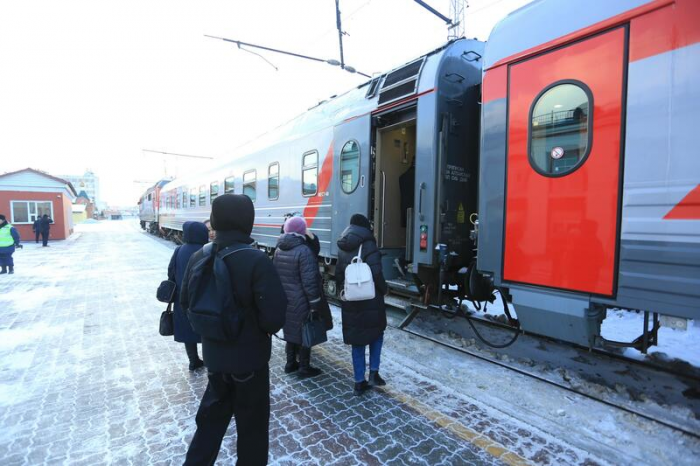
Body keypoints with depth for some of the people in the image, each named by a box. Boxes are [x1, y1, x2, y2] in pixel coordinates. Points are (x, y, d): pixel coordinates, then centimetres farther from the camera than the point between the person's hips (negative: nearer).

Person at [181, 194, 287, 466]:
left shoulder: (199, 257, -5)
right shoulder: (256, 260, -24)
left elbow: (186, 303, 6)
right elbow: (275, 315, -28)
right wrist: (266, 328, -6)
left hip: (213, 354, 6)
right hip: (250, 357, -5)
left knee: (212, 416, 27)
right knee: (252, 424, 16)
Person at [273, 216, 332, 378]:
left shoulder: (278, 250, 5)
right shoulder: (304, 251, -20)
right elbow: (309, 281, -22)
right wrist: (315, 304, -15)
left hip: (285, 300, 7)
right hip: (301, 302, -7)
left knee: (291, 330, 20)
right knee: (304, 333, 7)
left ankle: (290, 363, 33)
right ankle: (305, 368, 19)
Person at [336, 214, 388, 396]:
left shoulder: (342, 248, 8)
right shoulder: (368, 244, -12)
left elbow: (338, 275, 11)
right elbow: (376, 272, -19)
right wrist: (383, 289, -4)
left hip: (350, 301, 5)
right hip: (370, 299, -5)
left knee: (357, 340, 12)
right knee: (377, 333, 18)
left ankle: (359, 383, 19)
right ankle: (373, 373, 15)